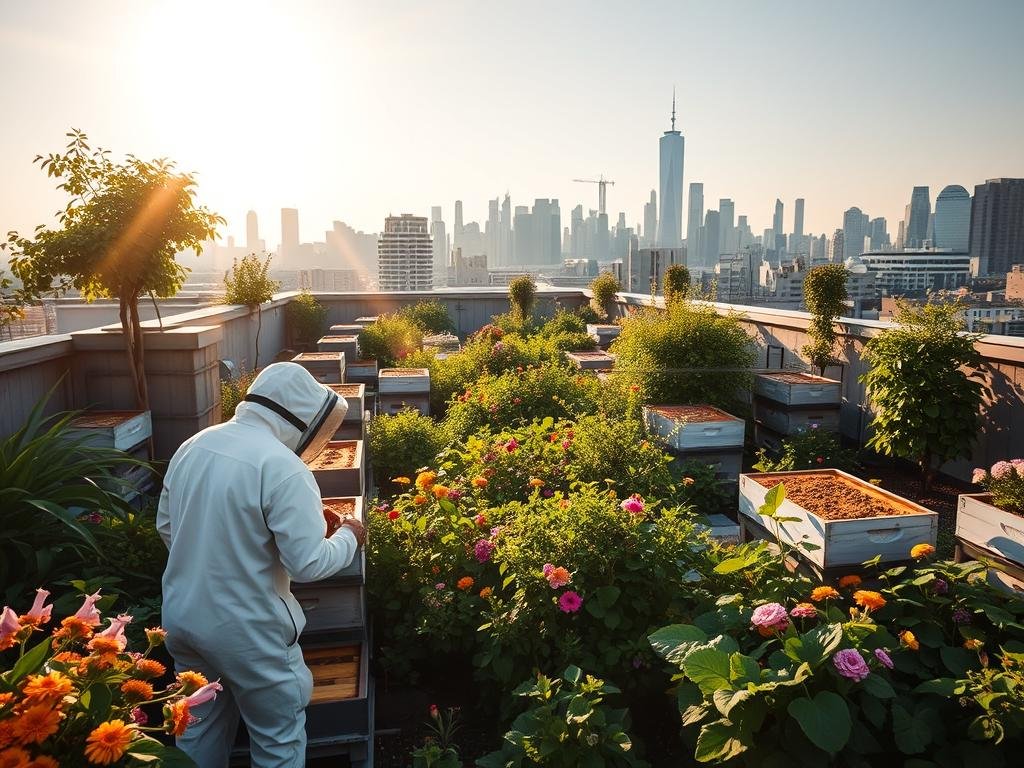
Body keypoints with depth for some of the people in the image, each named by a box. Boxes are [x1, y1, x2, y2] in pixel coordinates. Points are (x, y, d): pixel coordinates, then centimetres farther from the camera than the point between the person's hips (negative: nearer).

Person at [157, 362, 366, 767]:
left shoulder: (191, 446, 0)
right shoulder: (283, 467, -24)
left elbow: (166, 527, 11)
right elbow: (308, 564, -23)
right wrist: (348, 536, -4)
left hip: (180, 617, 7)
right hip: (246, 632, -7)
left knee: (199, 730, 25)